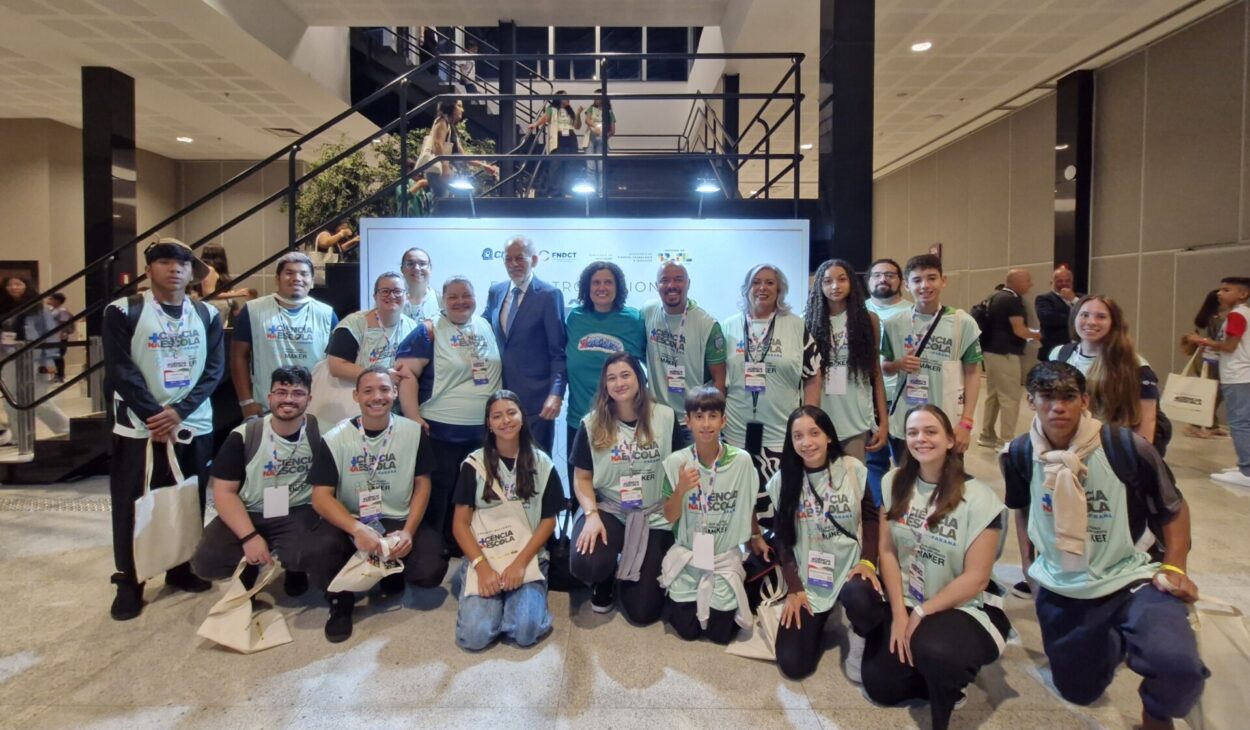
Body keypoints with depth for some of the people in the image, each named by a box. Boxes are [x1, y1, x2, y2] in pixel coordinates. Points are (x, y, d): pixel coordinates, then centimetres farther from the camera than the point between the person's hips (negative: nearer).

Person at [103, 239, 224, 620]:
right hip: (139, 428, -3)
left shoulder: (208, 315, 5)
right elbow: (120, 371, -8)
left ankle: (181, 569, 27)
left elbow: (215, 369, -1)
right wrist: (154, 416, -14)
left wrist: (178, 411, -12)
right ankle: (129, 583, 16)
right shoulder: (123, 312, -3)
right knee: (132, 505, 3)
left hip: (194, 426, 3)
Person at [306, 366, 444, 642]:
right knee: (317, 553, -33)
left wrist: (408, 531, -12)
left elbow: (422, 484, 3)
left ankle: (392, 573, 16)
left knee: (430, 570, -24)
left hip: (399, 522, 1)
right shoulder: (335, 439, -7)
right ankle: (341, 602, 3)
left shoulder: (413, 432, -3)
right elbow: (321, 497, -10)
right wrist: (357, 529, -28)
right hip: (350, 522, -1)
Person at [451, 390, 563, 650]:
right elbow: (460, 523, -1)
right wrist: (482, 567, -15)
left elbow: (548, 520, 2)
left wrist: (520, 562, -12)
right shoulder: (474, 464, 0)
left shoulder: (542, 464, 3)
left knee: (525, 631, -23)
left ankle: (526, 599, 10)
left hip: (529, 558, 0)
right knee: (475, 635, -20)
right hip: (483, 559, 0)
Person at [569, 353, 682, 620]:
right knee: (584, 565, -31)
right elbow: (582, 477, 1)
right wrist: (591, 514, -16)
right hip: (608, 510, 0)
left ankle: (625, 574, 31)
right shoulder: (591, 424, -4)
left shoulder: (665, 417, -4)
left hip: (654, 516, 0)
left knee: (643, 612, -6)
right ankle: (605, 580, 9)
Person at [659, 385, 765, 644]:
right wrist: (680, 490, -27)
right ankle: (674, 598, 32)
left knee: (721, 633, 2)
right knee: (687, 630, 2)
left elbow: (748, 504, 5)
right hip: (687, 555, 0)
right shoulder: (676, 462, -14)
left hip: (726, 556, 0)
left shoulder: (742, 460, -14)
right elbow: (670, 517, -8)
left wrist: (755, 537, 18)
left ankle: (731, 602, 33)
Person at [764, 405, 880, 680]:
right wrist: (794, 588, -5)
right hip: (807, 579, 1)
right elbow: (782, 538, 1)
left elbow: (870, 517, 3)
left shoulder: (853, 469, -6)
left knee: (860, 596, -39)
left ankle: (860, 642, -1)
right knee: (793, 664, -9)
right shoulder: (782, 480, -4)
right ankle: (818, 619, 25)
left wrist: (868, 561, -12)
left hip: (849, 568, -1)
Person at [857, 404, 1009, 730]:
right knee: (880, 687, -3)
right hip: (904, 603, 4)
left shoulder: (979, 499, -16)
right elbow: (887, 550, -3)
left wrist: (921, 613, -15)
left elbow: (975, 579, -15)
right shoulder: (894, 483, -2)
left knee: (933, 651, -36)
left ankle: (946, 675, 0)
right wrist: (899, 613, -10)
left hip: (961, 608, -4)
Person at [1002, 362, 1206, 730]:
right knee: (1079, 692, 17)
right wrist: (1029, 566, 7)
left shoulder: (1127, 446, -19)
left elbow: (1173, 507, -2)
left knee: (1178, 666, -30)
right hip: (1060, 588, 3)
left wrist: (1174, 567, -11)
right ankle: (1114, 640, 48)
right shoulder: (1019, 454, -11)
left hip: (1130, 578, -2)